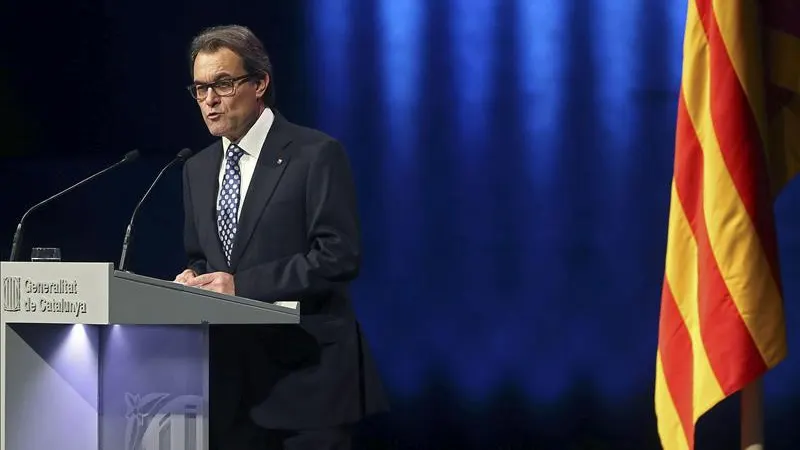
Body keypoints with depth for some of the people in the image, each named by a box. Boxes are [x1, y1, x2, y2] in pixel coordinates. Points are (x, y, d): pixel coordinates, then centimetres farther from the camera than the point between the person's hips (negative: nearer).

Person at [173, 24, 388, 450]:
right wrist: (193, 277, -1)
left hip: (306, 373, -6)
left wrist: (242, 284, -18)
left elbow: (339, 256, -14)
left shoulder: (316, 155, -6)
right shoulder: (198, 169, 16)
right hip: (232, 382, 6)